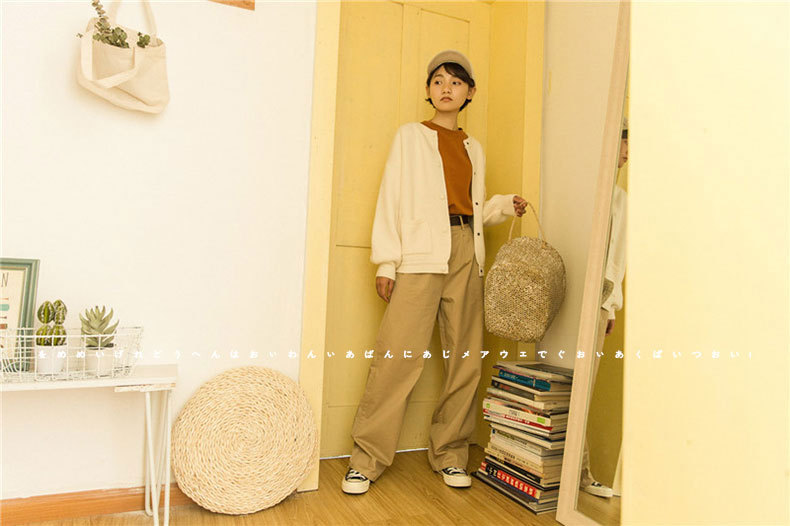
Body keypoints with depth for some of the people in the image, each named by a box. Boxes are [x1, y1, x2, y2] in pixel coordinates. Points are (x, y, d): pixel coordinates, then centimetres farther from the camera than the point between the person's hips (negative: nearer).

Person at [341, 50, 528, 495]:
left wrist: (506, 205, 7)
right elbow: (391, 200, 4)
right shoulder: (410, 136, 12)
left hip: (466, 254, 4)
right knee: (398, 356, -10)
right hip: (420, 253, -4)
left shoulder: (474, 148, 22)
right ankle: (367, 460, 2)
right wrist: (386, 262, -5)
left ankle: (450, 454, 16)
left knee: (466, 358, 2)